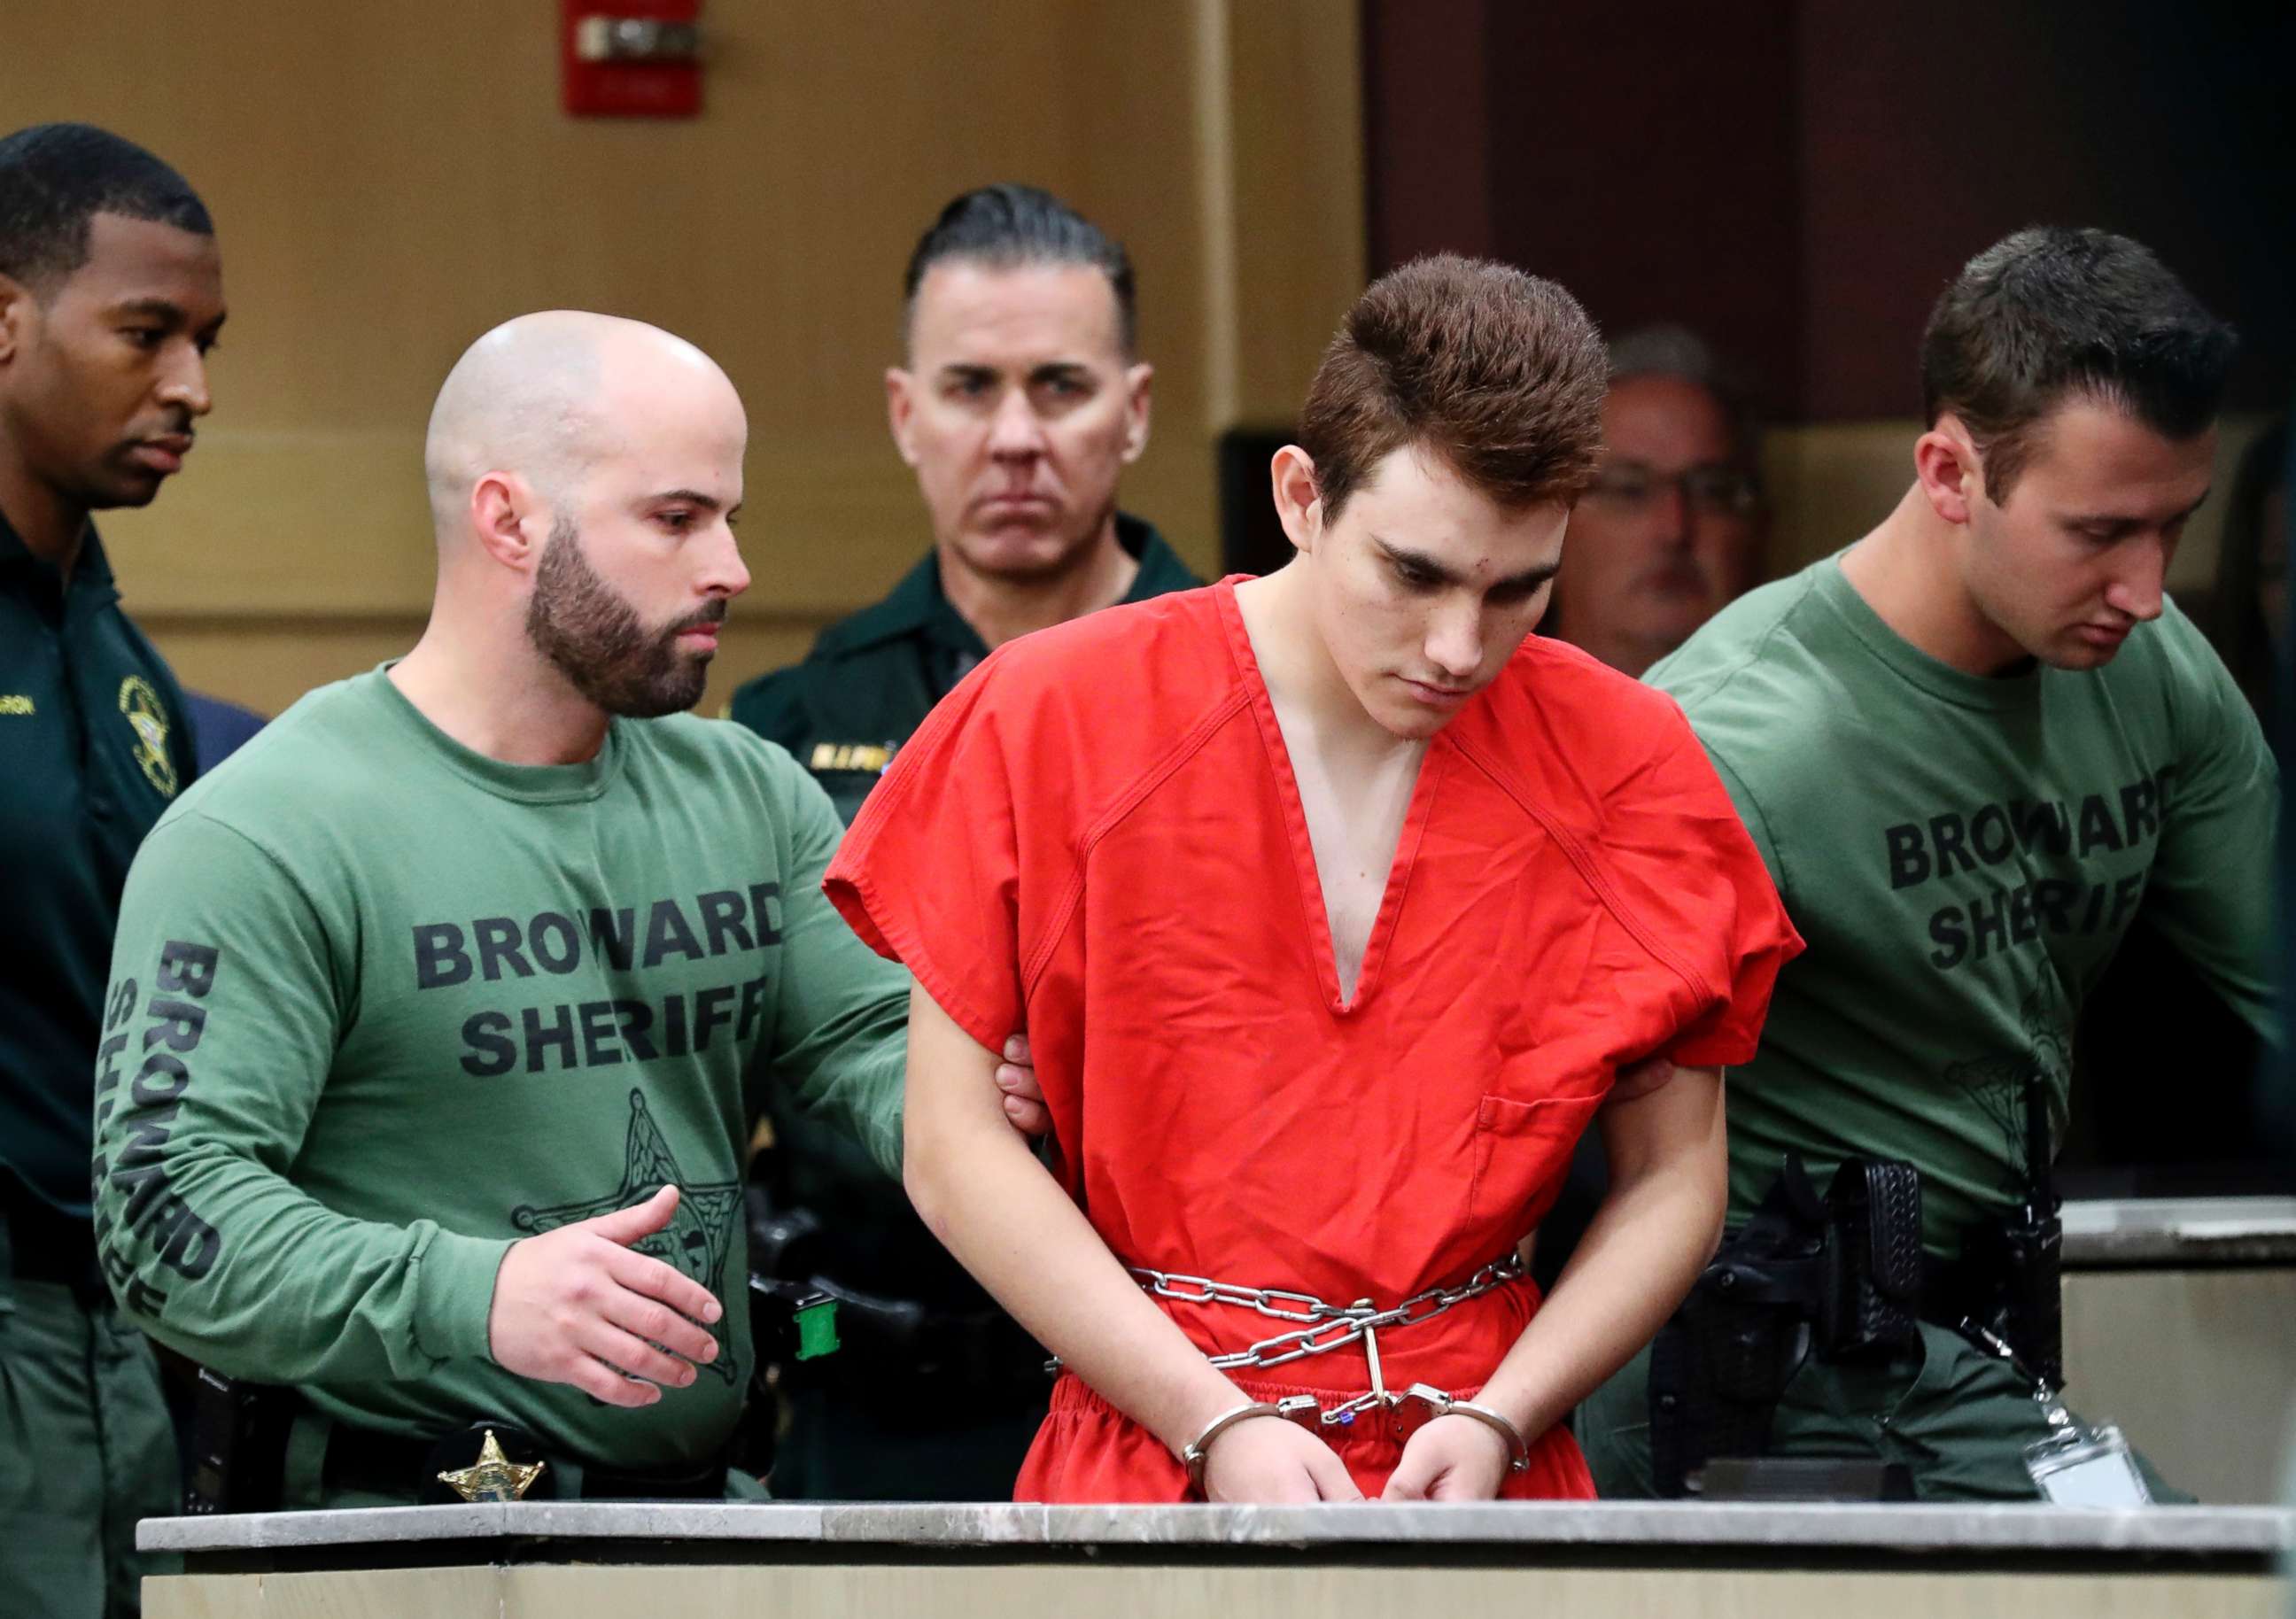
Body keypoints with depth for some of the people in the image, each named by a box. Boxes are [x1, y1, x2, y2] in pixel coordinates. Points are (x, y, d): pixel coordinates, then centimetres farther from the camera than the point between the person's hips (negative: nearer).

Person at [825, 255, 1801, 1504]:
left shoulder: (1625, 765, 4)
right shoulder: (1052, 720, 0)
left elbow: (1672, 1180, 8)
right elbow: (955, 1145, -1)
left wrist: (1498, 1423, -7)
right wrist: (1218, 1426, -8)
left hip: (1489, 1482, 1)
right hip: (1144, 1468, -1)